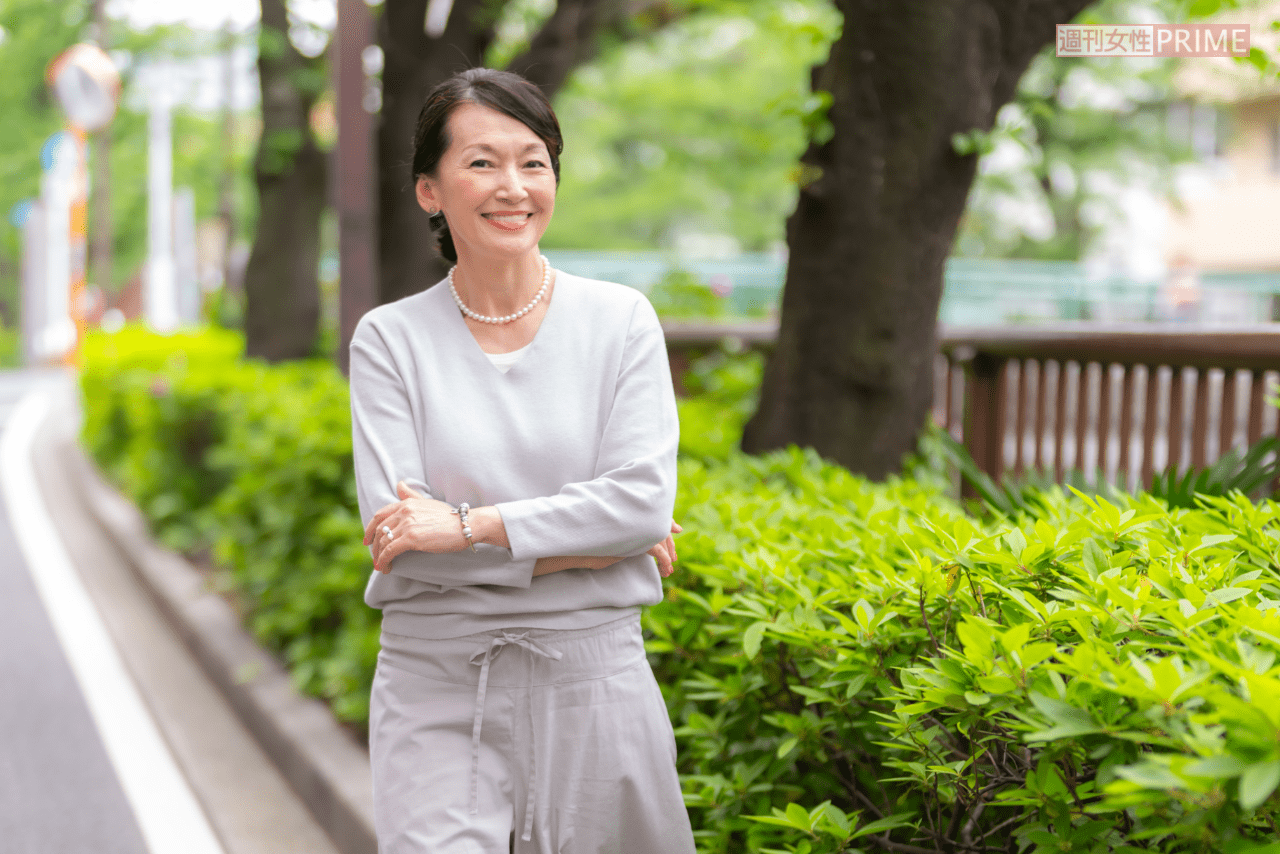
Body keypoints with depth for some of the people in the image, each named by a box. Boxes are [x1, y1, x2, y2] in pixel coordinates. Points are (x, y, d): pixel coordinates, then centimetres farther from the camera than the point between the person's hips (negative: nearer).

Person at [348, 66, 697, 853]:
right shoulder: (390, 338, 1)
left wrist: (471, 524, -13)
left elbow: (645, 501, -8)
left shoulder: (621, 321, 2)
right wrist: (582, 546, -11)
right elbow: (396, 534, -7)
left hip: (592, 676, 1)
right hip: (438, 682, -1)